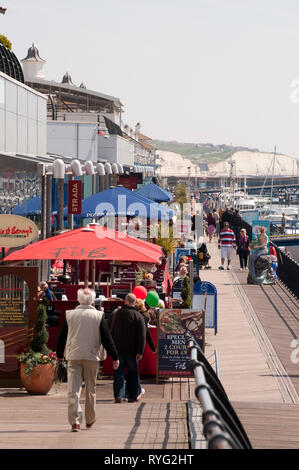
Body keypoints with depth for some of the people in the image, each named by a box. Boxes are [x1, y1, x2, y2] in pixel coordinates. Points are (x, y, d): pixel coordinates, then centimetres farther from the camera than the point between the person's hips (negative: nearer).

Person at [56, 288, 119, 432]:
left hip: (73, 356, 0)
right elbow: (107, 338, -3)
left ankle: (75, 421, -14)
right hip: (92, 356, 0)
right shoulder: (99, 316, -3)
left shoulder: (69, 315, 1)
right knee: (90, 389, 14)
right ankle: (90, 420, 26)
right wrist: (115, 357, 2)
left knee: (73, 390, -3)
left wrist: (59, 354, 22)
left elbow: (61, 337, 8)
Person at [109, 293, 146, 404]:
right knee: (133, 372, 10)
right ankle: (133, 395, 14)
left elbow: (109, 331, 11)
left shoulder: (115, 313, 3)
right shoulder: (138, 316, -6)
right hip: (131, 349, -2)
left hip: (117, 348, 2)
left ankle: (118, 395, -7)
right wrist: (140, 352, -7)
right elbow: (142, 336, -9)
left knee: (118, 372, 3)